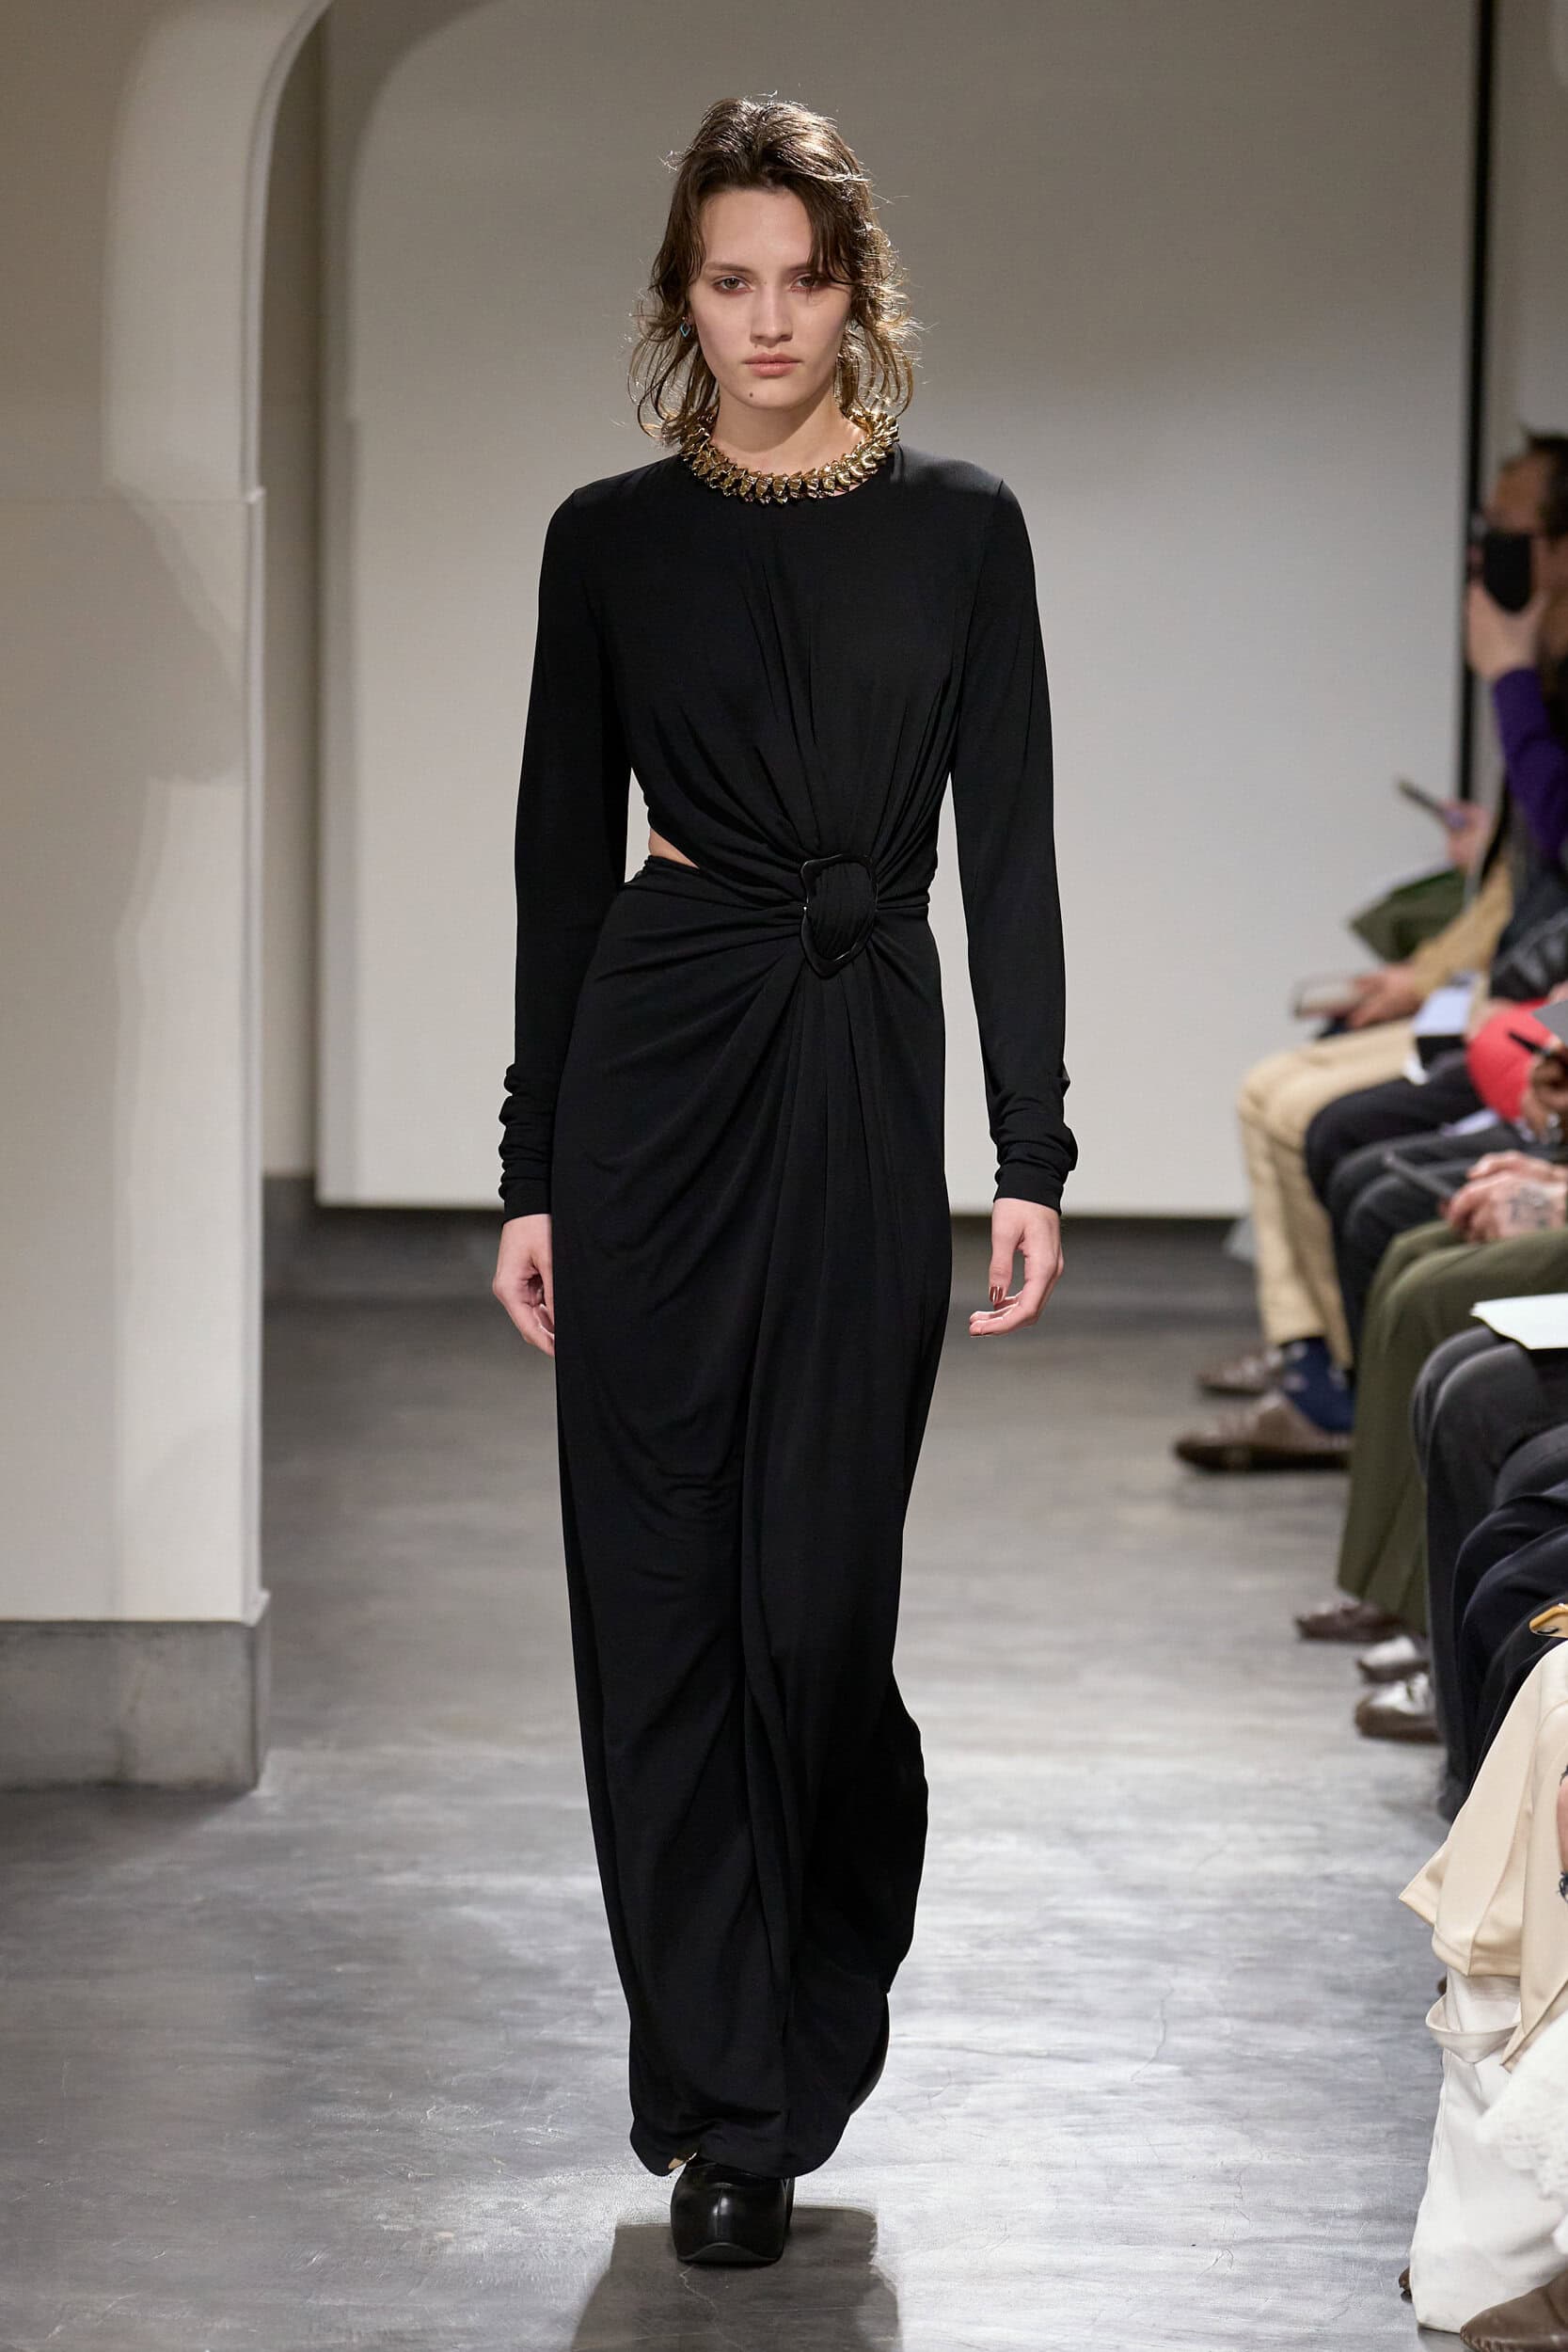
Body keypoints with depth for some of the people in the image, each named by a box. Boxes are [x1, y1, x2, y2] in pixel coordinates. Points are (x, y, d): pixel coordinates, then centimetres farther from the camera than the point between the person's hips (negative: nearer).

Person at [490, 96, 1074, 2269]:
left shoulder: (960, 529, 4)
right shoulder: (611, 541, 6)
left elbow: (1008, 849, 2)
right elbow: (563, 861, 7)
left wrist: (1033, 1153, -4)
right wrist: (532, 1174, 3)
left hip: (871, 1072, -1)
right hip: (658, 1067, 1)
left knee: (819, 1587, -1)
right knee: (664, 1583, 0)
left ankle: (815, 2012, 25)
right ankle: (728, 2098, 10)